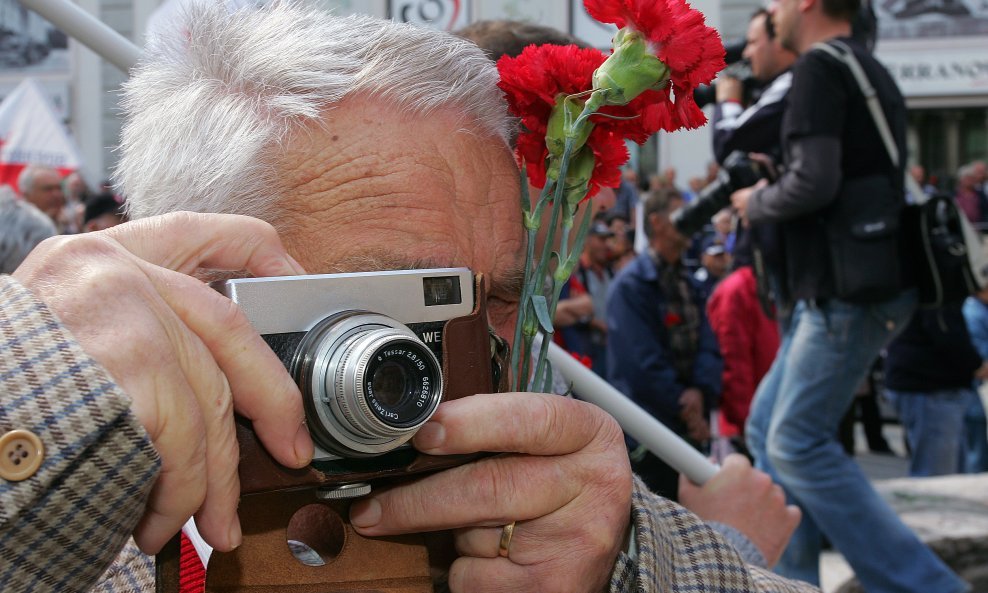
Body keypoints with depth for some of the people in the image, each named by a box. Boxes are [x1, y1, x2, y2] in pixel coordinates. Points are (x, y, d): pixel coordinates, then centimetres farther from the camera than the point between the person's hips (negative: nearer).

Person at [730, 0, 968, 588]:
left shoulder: (820, 68, -12)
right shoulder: (873, 71, 18)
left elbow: (815, 182, -23)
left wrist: (758, 202, -4)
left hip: (847, 292, -10)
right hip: (855, 289, 10)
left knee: (797, 442, -5)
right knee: (769, 429, 14)